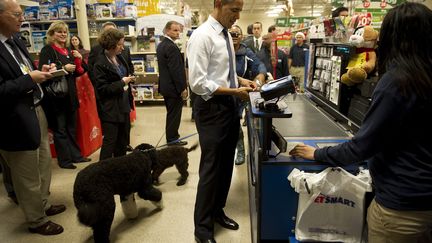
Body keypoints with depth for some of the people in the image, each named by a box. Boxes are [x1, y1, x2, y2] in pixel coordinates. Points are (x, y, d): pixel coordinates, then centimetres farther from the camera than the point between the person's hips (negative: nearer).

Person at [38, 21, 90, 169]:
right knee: (60, 129, 3)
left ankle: (75, 155, 27)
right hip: (56, 96, -7)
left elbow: (78, 72, 15)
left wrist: (79, 60, -1)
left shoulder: (68, 51, 14)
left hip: (70, 94, 7)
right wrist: (63, 69, -20)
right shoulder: (47, 51, -7)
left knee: (71, 127, 15)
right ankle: (64, 160, 13)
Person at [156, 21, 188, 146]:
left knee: (171, 113, 19)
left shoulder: (161, 45, 12)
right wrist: (182, 88, -18)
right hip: (174, 87, -10)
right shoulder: (172, 47, -19)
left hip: (165, 85, 10)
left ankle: (171, 137, 29)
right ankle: (173, 139, 11)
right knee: (174, 114, 1)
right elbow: (176, 70, -23)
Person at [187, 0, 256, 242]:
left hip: (230, 106, 9)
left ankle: (217, 211, 39)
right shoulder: (202, 36, -16)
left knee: (227, 164, 18)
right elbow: (198, 83, -22)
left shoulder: (226, 34, 11)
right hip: (213, 108, -9)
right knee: (211, 168, 3)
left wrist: (242, 81, 5)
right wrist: (235, 91, -20)